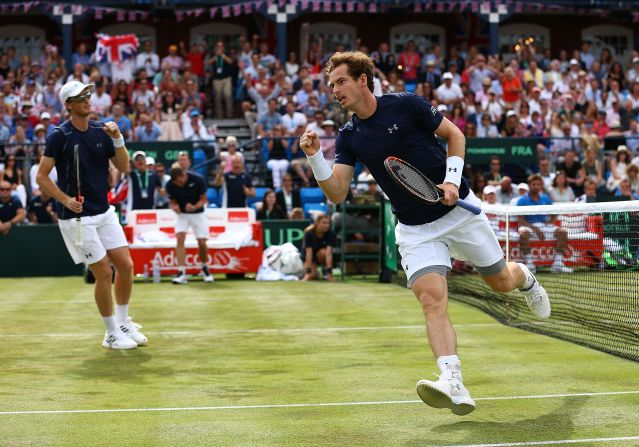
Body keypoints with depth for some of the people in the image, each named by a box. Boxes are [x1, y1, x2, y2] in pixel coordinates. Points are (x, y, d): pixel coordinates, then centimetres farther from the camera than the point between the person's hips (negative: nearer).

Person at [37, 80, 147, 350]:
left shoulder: (101, 131, 5)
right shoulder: (60, 135, -11)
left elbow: (123, 167, 4)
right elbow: (41, 177, -10)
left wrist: (118, 139, -10)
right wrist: (65, 199, -23)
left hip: (104, 212, 6)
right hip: (77, 217, -6)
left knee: (126, 266, 4)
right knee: (104, 273, -5)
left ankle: (123, 322, 24)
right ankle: (112, 334, 11)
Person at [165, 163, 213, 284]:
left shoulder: (197, 180, -22)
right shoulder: (170, 185, -17)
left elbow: (203, 199, -12)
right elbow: (172, 201, -3)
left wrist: (194, 207, -32)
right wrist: (174, 206, -27)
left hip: (198, 214, -1)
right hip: (182, 214, 1)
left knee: (202, 242, -6)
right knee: (180, 238, -20)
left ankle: (204, 268, 23)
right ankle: (182, 273, -21)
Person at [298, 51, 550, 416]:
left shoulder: (406, 105, -10)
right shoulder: (349, 137, -1)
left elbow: (454, 135, 0)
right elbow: (337, 194, -6)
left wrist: (452, 179, -13)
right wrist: (315, 157, -21)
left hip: (459, 210, -1)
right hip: (416, 229, 2)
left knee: (501, 281, 12)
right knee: (432, 299, -19)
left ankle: (525, 276, 51)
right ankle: (454, 385, -28)